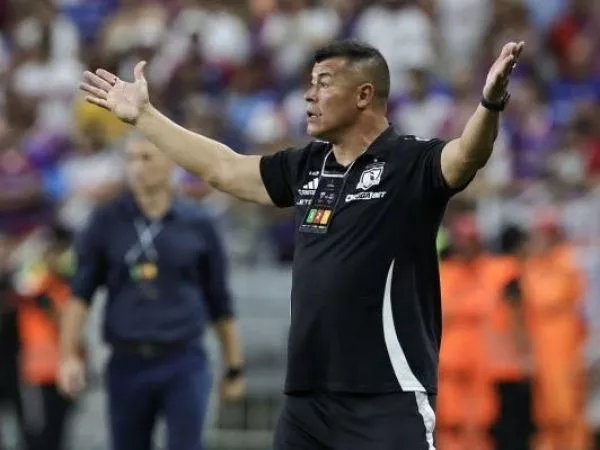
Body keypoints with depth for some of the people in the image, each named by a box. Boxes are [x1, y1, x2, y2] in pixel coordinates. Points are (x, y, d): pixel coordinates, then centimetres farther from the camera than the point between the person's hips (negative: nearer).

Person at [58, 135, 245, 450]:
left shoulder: (198, 224, 3)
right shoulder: (107, 222, 3)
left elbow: (219, 301, 9)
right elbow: (81, 292, 1)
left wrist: (234, 366, 10)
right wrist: (69, 355, -9)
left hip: (185, 363, -1)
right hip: (127, 363, 1)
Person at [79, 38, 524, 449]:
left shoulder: (412, 162, -7)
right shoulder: (305, 167, 13)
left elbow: (467, 155, -26)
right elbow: (222, 168, 25)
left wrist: (490, 103, -47)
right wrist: (143, 114, 31)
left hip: (388, 400, -8)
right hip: (306, 398, 8)